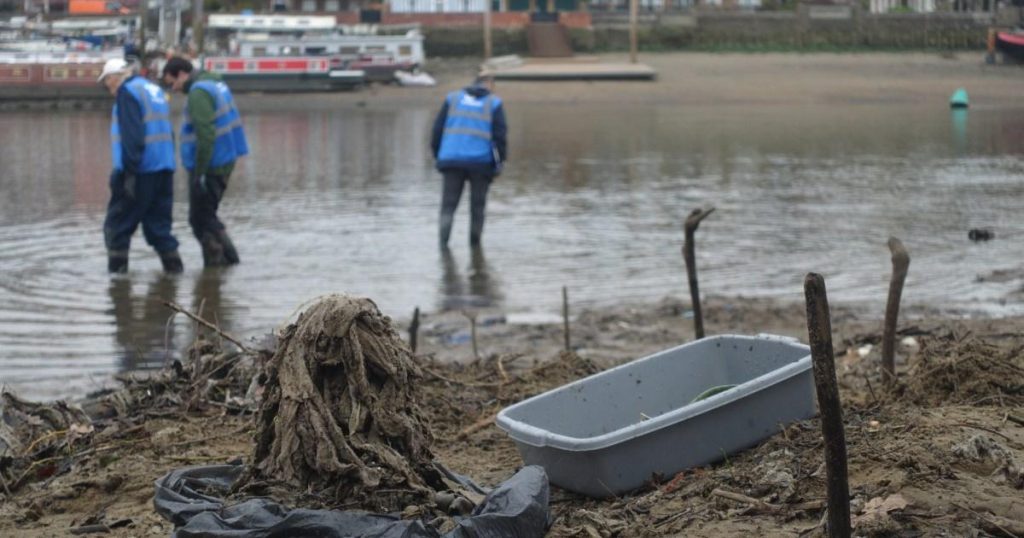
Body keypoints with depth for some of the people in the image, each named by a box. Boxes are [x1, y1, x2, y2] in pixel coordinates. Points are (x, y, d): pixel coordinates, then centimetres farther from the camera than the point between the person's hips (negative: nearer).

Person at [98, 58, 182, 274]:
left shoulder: (127, 92, -8)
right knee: (158, 224, 11)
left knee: (117, 225, 0)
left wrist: (129, 173, -20)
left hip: (140, 172, -8)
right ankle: (173, 267, 6)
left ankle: (116, 270, -1)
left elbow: (132, 137, -18)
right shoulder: (155, 90, 18)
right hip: (164, 169, 8)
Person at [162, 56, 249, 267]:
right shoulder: (216, 83, 14)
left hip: (210, 165, -10)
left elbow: (206, 135, -24)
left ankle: (227, 257, -2)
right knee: (206, 215, 16)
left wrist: (199, 173, -21)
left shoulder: (199, 93, -17)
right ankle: (214, 262, 17)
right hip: (225, 161, 10)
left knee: (201, 218, -2)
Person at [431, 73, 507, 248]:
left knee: (449, 203, 4)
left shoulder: (452, 99, 10)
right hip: (481, 161, -1)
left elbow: (438, 129, 7)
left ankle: (443, 239, -14)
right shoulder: (494, 103, 4)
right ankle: (475, 242, 17)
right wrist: (500, 161, 4)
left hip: (452, 159, 1)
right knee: (477, 204, 12)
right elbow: (500, 134, -3)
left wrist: (437, 155, 13)